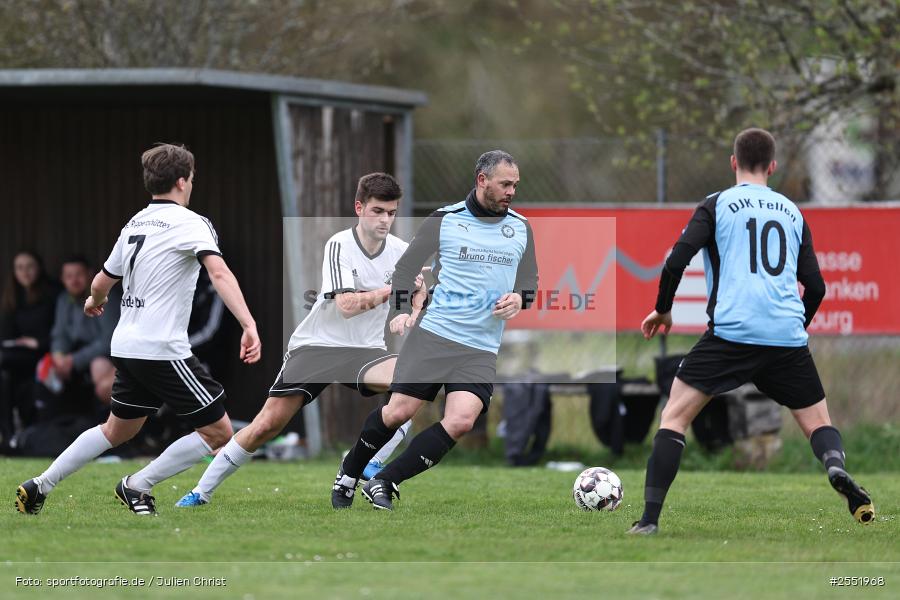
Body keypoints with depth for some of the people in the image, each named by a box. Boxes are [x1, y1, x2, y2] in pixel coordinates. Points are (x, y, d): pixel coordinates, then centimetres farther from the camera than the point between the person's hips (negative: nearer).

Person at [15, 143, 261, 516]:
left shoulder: (135, 224, 12)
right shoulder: (189, 223, -10)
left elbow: (102, 283, 23)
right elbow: (219, 274, -26)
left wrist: (95, 301, 47)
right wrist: (249, 325, -35)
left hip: (127, 346, 8)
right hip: (162, 350, -8)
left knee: (118, 430, 24)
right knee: (218, 432, -1)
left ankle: (39, 488, 21)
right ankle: (137, 487, 1)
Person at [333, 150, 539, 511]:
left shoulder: (521, 228, 10)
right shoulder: (445, 220, 0)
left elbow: (529, 279, 19)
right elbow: (406, 266, 7)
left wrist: (519, 298, -4)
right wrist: (400, 311, -7)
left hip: (481, 349, 2)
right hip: (433, 334, -2)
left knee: (461, 421, -17)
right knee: (399, 412, -6)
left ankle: (385, 482, -7)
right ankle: (349, 473, 21)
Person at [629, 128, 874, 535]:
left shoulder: (716, 205, 7)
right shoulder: (792, 212, 18)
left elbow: (677, 261, -4)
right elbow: (815, 287, 16)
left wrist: (663, 310, 12)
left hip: (731, 332, -3)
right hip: (788, 338, 3)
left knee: (674, 417, 5)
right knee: (817, 422, 15)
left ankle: (650, 518, -7)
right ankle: (836, 467, -19)